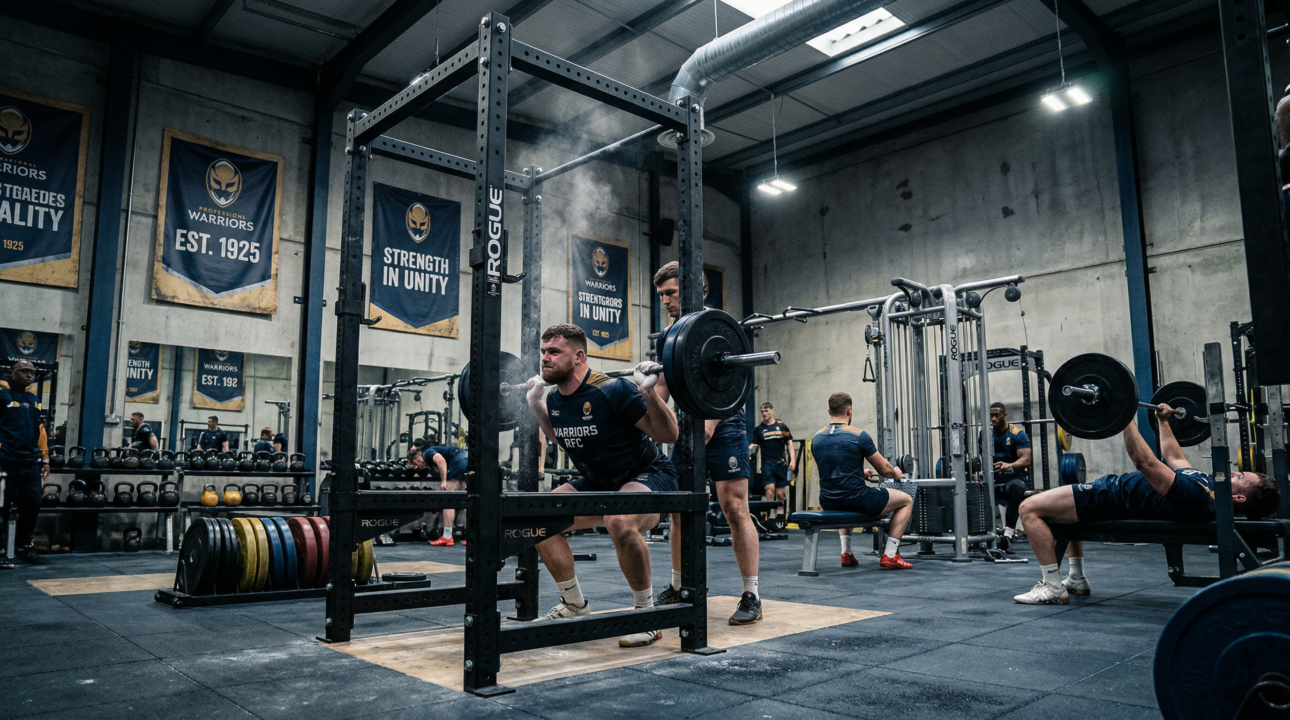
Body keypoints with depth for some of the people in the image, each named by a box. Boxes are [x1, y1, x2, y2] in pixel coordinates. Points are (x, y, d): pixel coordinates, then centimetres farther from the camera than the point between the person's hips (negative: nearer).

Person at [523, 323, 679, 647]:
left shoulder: (613, 391, -26)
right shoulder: (555, 399, -4)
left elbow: (668, 435, -22)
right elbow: (558, 435, 19)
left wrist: (649, 391, -34)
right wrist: (535, 402, 9)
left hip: (647, 475, -8)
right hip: (599, 481, 8)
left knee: (620, 521, -38)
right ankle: (574, 605, 15)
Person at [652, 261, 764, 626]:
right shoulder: (666, 338, 14)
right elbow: (664, 386, 16)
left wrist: (712, 420, -24)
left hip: (723, 427, -7)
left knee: (734, 507, -9)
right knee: (679, 509, 8)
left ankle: (751, 596, -3)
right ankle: (677, 586, 21)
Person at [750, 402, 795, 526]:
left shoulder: (782, 426, 8)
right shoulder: (759, 429, 10)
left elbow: (789, 444, 7)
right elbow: (754, 444, 4)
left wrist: (793, 460, -3)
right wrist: (746, 450, -16)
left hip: (781, 464, 0)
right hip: (767, 464, 0)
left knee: (780, 493, 2)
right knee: (769, 490, -13)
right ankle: (771, 517, -14)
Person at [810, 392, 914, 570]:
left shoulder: (816, 439, 5)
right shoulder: (858, 436, -11)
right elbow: (884, 470, -4)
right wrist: (896, 474, 20)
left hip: (828, 503, 6)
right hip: (856, 501, -6)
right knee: (906, 500, 15)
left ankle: (846, 554, 30)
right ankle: (889, 556, 8)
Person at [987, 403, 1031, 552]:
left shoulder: (1017, 434, -5)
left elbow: (1027, 460, -17)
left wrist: (1009, 466, -39)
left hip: (1013, 479, -4)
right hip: (992, 480, 4)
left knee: (1015, 487, -40)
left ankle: (1008, 536, -43)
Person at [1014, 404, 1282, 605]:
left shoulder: (1195, 496, -29)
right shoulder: (1205, 483, 2)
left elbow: (1145, 462, -34)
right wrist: (1163, 420, 29)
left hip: (1106, 500, -11)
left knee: (1030, 508, -17)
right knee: (1061, 505, 34)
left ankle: (1052, 588, -9)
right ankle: (1077, 580, 25)